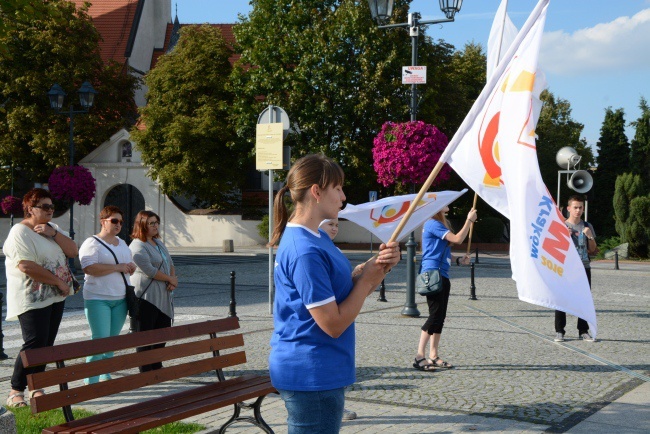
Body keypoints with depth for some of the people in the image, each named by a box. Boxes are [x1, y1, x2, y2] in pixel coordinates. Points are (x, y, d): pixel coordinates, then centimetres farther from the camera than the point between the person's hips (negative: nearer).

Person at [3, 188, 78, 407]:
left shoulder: (53, 228, 14)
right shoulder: (20, 233, -11)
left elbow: (73, 251, 3)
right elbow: (27, 267, -22)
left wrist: (52, 233, -11)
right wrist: (59, 282, -16)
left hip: (56, 298, 8)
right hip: (33, 300, -8)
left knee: (46, 345, 8)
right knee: (34, 344, -12)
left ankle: (36, 388, 17)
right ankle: (16, 391, -2)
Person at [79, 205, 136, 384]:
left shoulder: (122, 244, 18)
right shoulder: (92, 243, -7)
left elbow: (131, 266, 26)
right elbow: (89, 268, -21)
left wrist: (130, 267, 1)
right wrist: (118, 267, -18)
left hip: (120, 299, 7)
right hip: (98, 299, -7)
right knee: (100, 340, -11)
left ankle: (105, 376, 19)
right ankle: (91, 381, -4)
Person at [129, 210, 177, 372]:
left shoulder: (158, 242, 17)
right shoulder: (138, 246, -12)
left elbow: (169, 263, 17)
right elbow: (149, 270, -20)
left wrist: (174, 279, -3)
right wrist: (170, 279, -10)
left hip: (163, 296, 9)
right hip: (147, 296, -9)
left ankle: (157, 367, 23)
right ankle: (145, 370, 3)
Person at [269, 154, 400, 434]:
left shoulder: (316, 238, 10)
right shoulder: (305, 252, -22)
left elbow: (352, 291, 12)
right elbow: (334, 324, -21)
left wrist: (380, 266, -6)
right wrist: (367, 278, -10)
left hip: (318, 372, 10)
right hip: (311, 376, -10)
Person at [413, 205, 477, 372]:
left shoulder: (441, 224, 20)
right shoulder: (433, 224, -12)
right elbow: (457, 239, -18)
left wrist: (459, 260, 11)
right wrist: (469, 220, -9)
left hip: (442, 275, 10)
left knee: (440, 317, 10)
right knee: (435, 316, -14)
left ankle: (433, 356, 14)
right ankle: (419, 357, -14)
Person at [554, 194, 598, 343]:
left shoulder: (587, 227, 11)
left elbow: (593, 250, 12)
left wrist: (590, 237, -6)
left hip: (584, 268, 2)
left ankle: (583, 331, 9)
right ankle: (559, 331, 0)